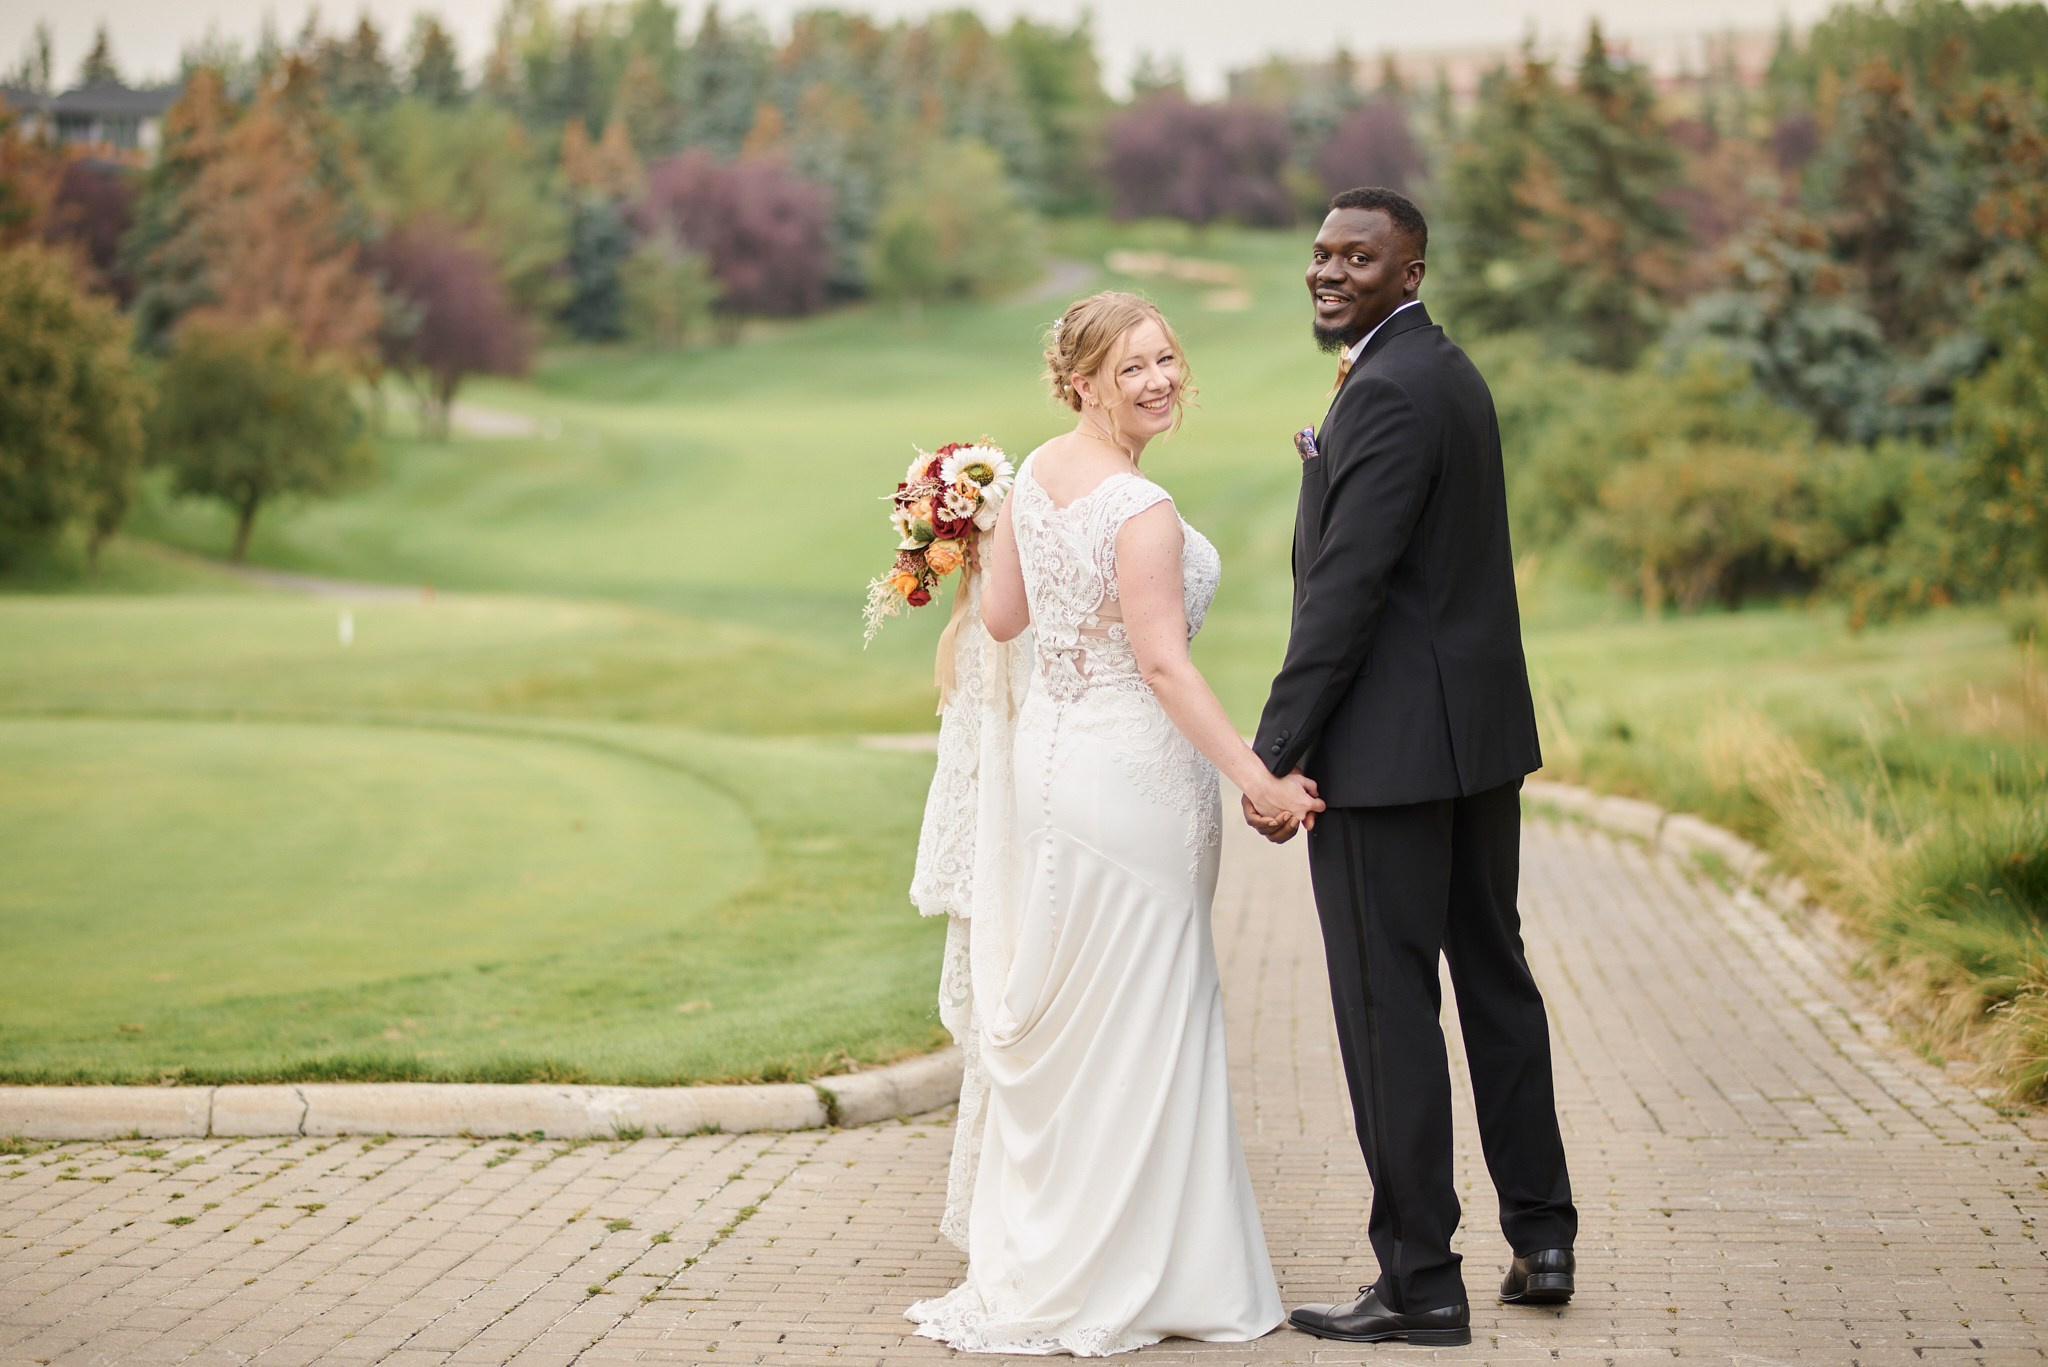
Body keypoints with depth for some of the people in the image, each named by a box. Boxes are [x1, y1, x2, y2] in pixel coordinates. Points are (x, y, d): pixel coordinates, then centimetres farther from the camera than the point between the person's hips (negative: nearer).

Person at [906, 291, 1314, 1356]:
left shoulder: (1035, 474, 3)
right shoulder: (1142, 514, -21)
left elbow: (1001, 618, 9)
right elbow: (1165, 667, -22)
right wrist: (1257, 778, -21)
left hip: (1044, 753, 8)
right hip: (1129, 774, -8)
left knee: (1056, 1015, 17)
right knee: (1131, 1025, 2)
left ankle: (1030, 1255, 27)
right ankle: (1112, 1279, 11)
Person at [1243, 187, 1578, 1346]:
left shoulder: (1389, 392, -17)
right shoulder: (1448, 370, 14)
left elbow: (1346, 589, -21)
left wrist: (1274, 753, -19)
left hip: (1391, 746, -10)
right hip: (1482, 730, 10)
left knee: (1389, 1005, -3)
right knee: (1494, 974, 17)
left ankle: (1420, 1282, 3)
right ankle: (1542, 1237, 27)